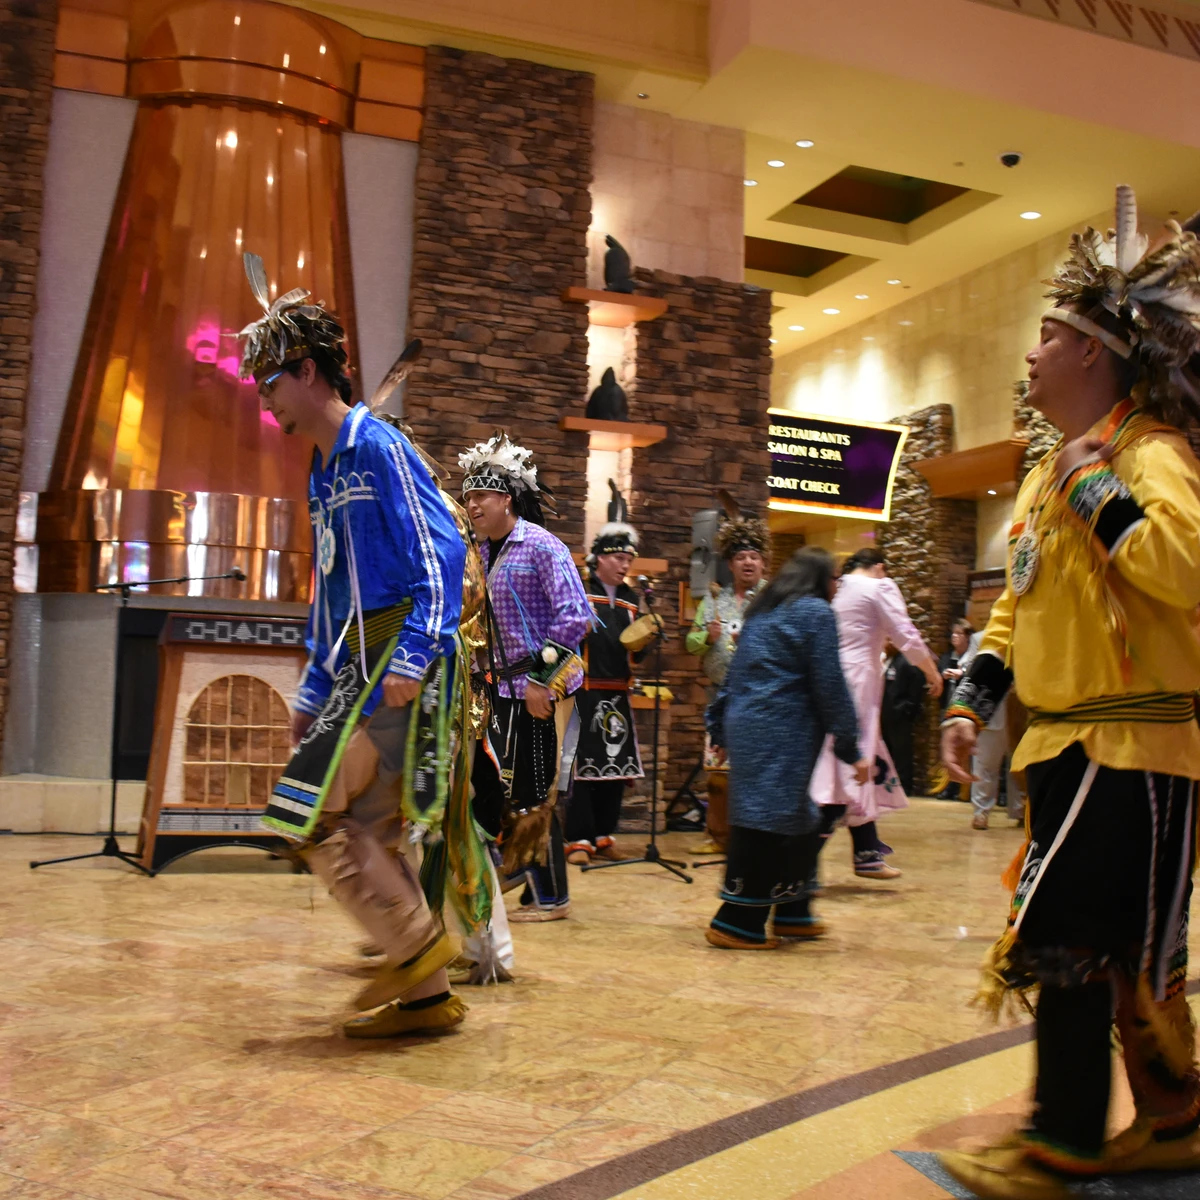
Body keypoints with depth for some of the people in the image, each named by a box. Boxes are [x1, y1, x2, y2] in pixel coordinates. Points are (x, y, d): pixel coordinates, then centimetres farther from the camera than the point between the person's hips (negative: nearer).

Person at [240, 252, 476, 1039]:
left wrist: (414, 656, -24)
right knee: (366, 833, 8)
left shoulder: (376, 445, -6)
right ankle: (427, 996, 16)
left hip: (395, 666, -9)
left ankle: (418, 942, 0)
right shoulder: (324, 473, 21)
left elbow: (441, 549, -16)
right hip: (358, 670, 9)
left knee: (311, 811, -11)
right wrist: (313, 694, 22)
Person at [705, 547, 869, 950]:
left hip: (746, 728, 9)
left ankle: (791, 913, 24)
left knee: (798, 823, 17)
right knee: (767, 825, -6)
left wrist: (722, 731, 25)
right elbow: (830, 687, -8)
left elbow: (736, 675, 21)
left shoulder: (762, 611, 20)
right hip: (781, 735, -9)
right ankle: (736, 923, -4)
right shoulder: (816, 612, -4)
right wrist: (851, 750, -5)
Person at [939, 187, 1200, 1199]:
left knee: (1065, 938, -5)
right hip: (1069, 740, 9)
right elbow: (1018, 602, 20)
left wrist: (1099, 487, -22)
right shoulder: (1052, 470, 16)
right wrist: (971, 701, 13)